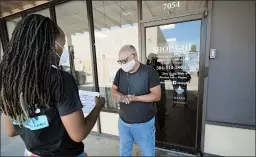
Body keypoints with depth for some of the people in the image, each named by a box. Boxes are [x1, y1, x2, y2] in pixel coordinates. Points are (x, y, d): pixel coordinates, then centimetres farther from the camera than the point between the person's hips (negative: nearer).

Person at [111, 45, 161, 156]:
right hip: (123, 122, 5)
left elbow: (157, 95, -18)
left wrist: (135, 98, -28)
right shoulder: (120, 72, -2)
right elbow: (113, 90, 5)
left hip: (144, 123, -4)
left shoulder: (149, 72, -17)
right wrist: (120, 96, -18)